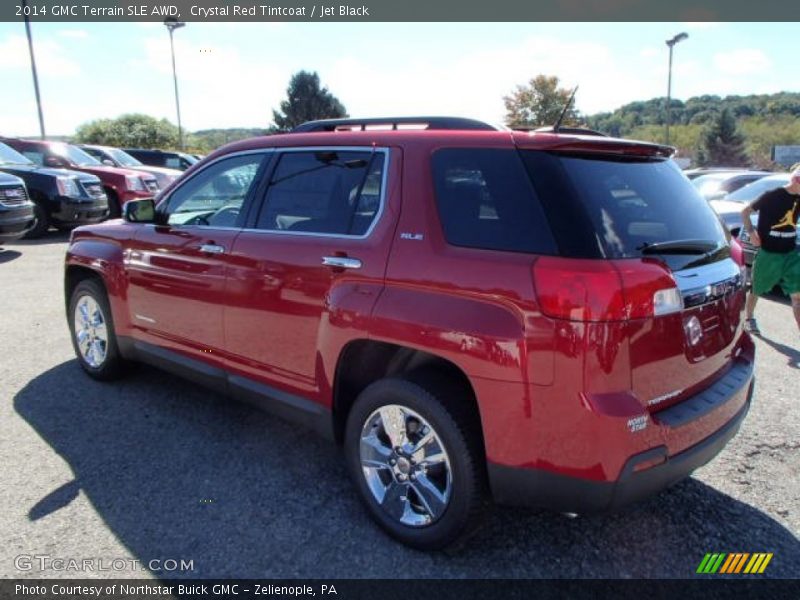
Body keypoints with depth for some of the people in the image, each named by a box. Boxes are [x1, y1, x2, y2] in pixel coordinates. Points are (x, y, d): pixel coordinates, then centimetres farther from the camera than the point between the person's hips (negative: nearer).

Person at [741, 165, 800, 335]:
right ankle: (748, 319, 37)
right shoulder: (772, 196, -13)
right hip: (768, 253, -4)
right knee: (756, 289, 14)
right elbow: (745, 211, -6)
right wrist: (751, 232, -16)